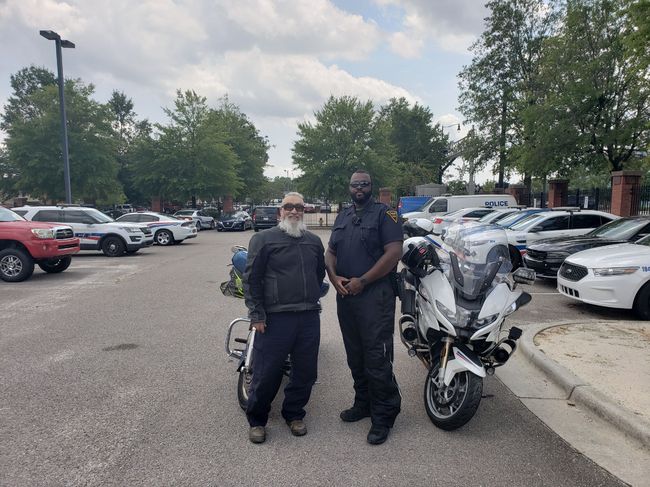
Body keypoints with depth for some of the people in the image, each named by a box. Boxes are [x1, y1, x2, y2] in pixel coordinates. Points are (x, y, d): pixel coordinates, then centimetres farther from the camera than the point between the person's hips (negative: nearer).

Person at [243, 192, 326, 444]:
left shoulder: (314, 241, 13)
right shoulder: (263, 239, -2)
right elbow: (252, 279, -5)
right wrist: (257, 315, -9)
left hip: (309, 317, 5)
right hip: (274, 318, -5)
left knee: (305, 371, 12)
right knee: (266, 373, 2)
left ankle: (294, 414, 33)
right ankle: (256, 419, 24)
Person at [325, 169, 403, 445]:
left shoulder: (384, 213, -4)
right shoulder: (342, 217, 18)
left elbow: (394, 253, -14)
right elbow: (330, 253, 16)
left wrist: (362, 281, -16)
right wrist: (335, 278, -4)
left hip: (374, 296, -7)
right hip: (345, 296, 7)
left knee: (377, 358, -4)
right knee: (355, 355, 16)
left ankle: (383, 416, 9)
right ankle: (363, 403, 32)